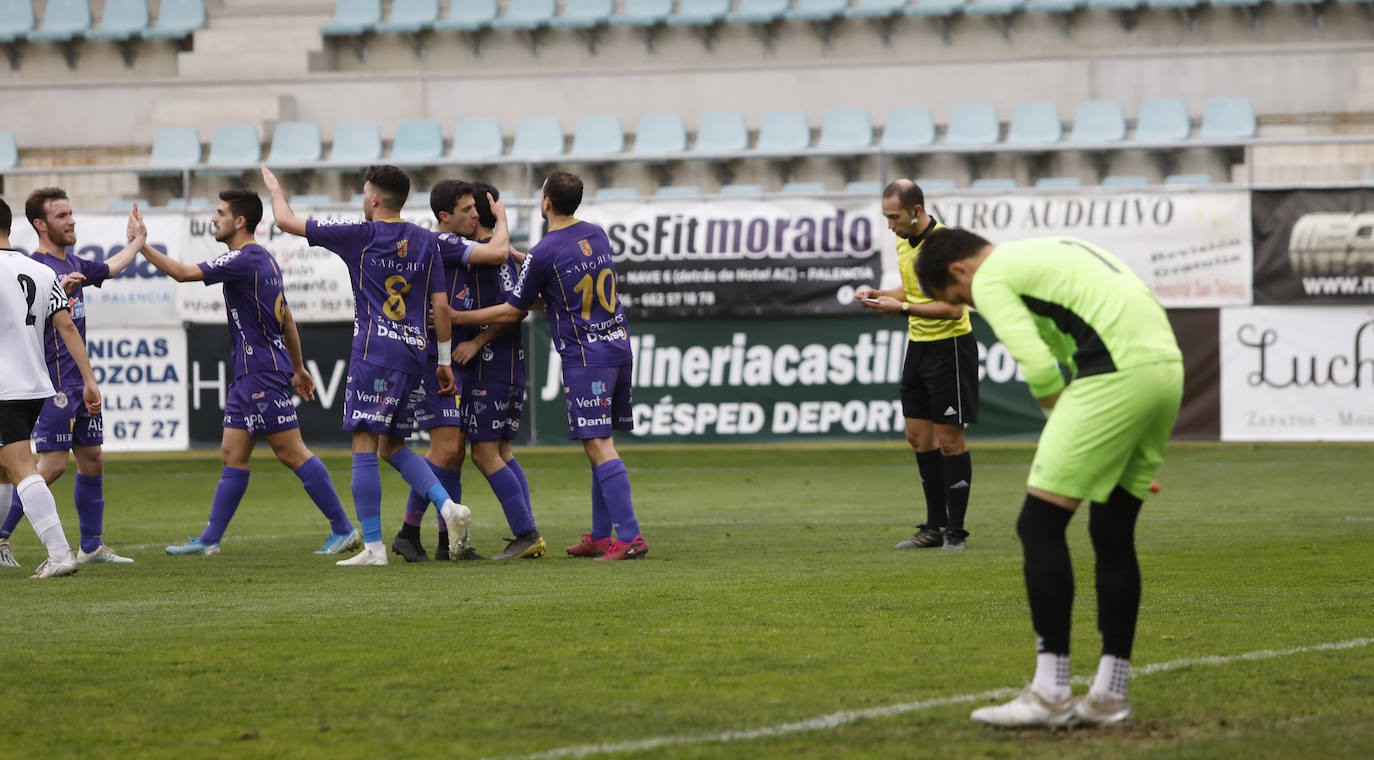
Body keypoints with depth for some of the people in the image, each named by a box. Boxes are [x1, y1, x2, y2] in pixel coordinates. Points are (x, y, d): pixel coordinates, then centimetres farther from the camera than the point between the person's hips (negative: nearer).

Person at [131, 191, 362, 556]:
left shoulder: (244, 259, -15)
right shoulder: (263, 260, 16)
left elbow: (184, 273, -20)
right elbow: (287, 319, 21)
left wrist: (142, 245, -13)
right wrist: (298, 368, 27)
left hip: (263, 374, -10)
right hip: (248, 375, 10)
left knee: (291, 452, -7)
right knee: (233, 455, 9)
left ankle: (343, 529, -4)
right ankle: (210, 539, 11)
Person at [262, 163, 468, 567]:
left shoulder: (360, 235, -3)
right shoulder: (425, 241, 10)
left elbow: (286, 221, 4)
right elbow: (441, 305, 9)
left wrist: (275, 188, 24)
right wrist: (444, 360, 15)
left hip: (375, 352, -6)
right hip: (415, 352, 6)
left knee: (365, 446, -3)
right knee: (392, 445, 16)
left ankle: (373, 546, -7)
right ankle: (448, 506, -3)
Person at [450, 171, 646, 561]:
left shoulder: (542, 254, -12)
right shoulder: (597, 235, 10)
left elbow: (513, 311, -5)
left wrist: (457, 317, 3)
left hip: (585, 357, -8)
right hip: (619, 347, 8)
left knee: (599, 447, -10)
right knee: (602, 444, 14)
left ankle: (630, 537, -19)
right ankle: (600, 535, 16)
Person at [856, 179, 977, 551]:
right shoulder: (904, 242, 6)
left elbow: (953, 308, -24)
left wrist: (902, 308, -26)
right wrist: (878, 294, 3)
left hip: (949, 344, -9)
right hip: (918, 344, 9)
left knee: (949, 438, -5)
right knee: (918, 436, 9)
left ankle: (956, 530, 2)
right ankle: (934, 526, 16)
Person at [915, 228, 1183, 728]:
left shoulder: (990, 279, 3)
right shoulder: (1049, 251, 30)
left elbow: (1040, 368, -9)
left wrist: (1064, 423, 8)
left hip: (1116, 376, -9)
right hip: (1167, 366, 9)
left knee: (1039, 526, -2)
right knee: (1112, 533, 16)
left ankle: (1050, 693, -6)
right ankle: (1110, 694, 17)